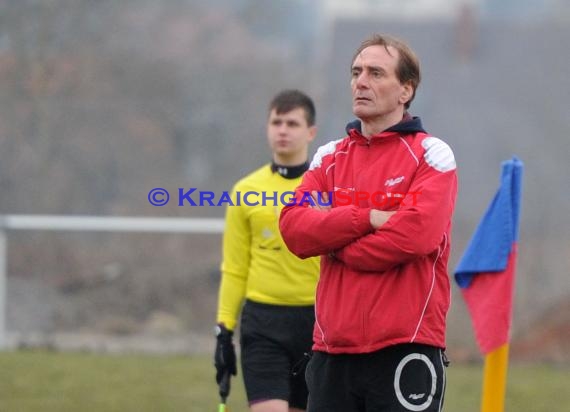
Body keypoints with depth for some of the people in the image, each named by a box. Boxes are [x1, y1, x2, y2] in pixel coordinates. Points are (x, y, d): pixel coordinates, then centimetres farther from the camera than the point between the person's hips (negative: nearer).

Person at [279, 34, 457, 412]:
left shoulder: (431, 155, 0)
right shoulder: (330, 157, 15)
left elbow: (416, 233, -16)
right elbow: (294, 227, 0)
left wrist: (337, 248, -4)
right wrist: (369, 218, -13)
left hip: (405, 349, -5)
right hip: (333, 352, 5)